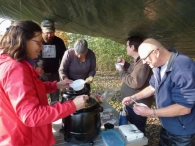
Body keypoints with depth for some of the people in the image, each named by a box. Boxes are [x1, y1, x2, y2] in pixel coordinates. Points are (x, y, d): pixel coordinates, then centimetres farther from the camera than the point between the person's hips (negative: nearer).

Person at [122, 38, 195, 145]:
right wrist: (133, 97, 1)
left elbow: (184, 107, -31)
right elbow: (153, 87, 11)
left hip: (183, 131, -7)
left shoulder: (184, 68, -31)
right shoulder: (159, 66, -4)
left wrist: (151, 112, -28)